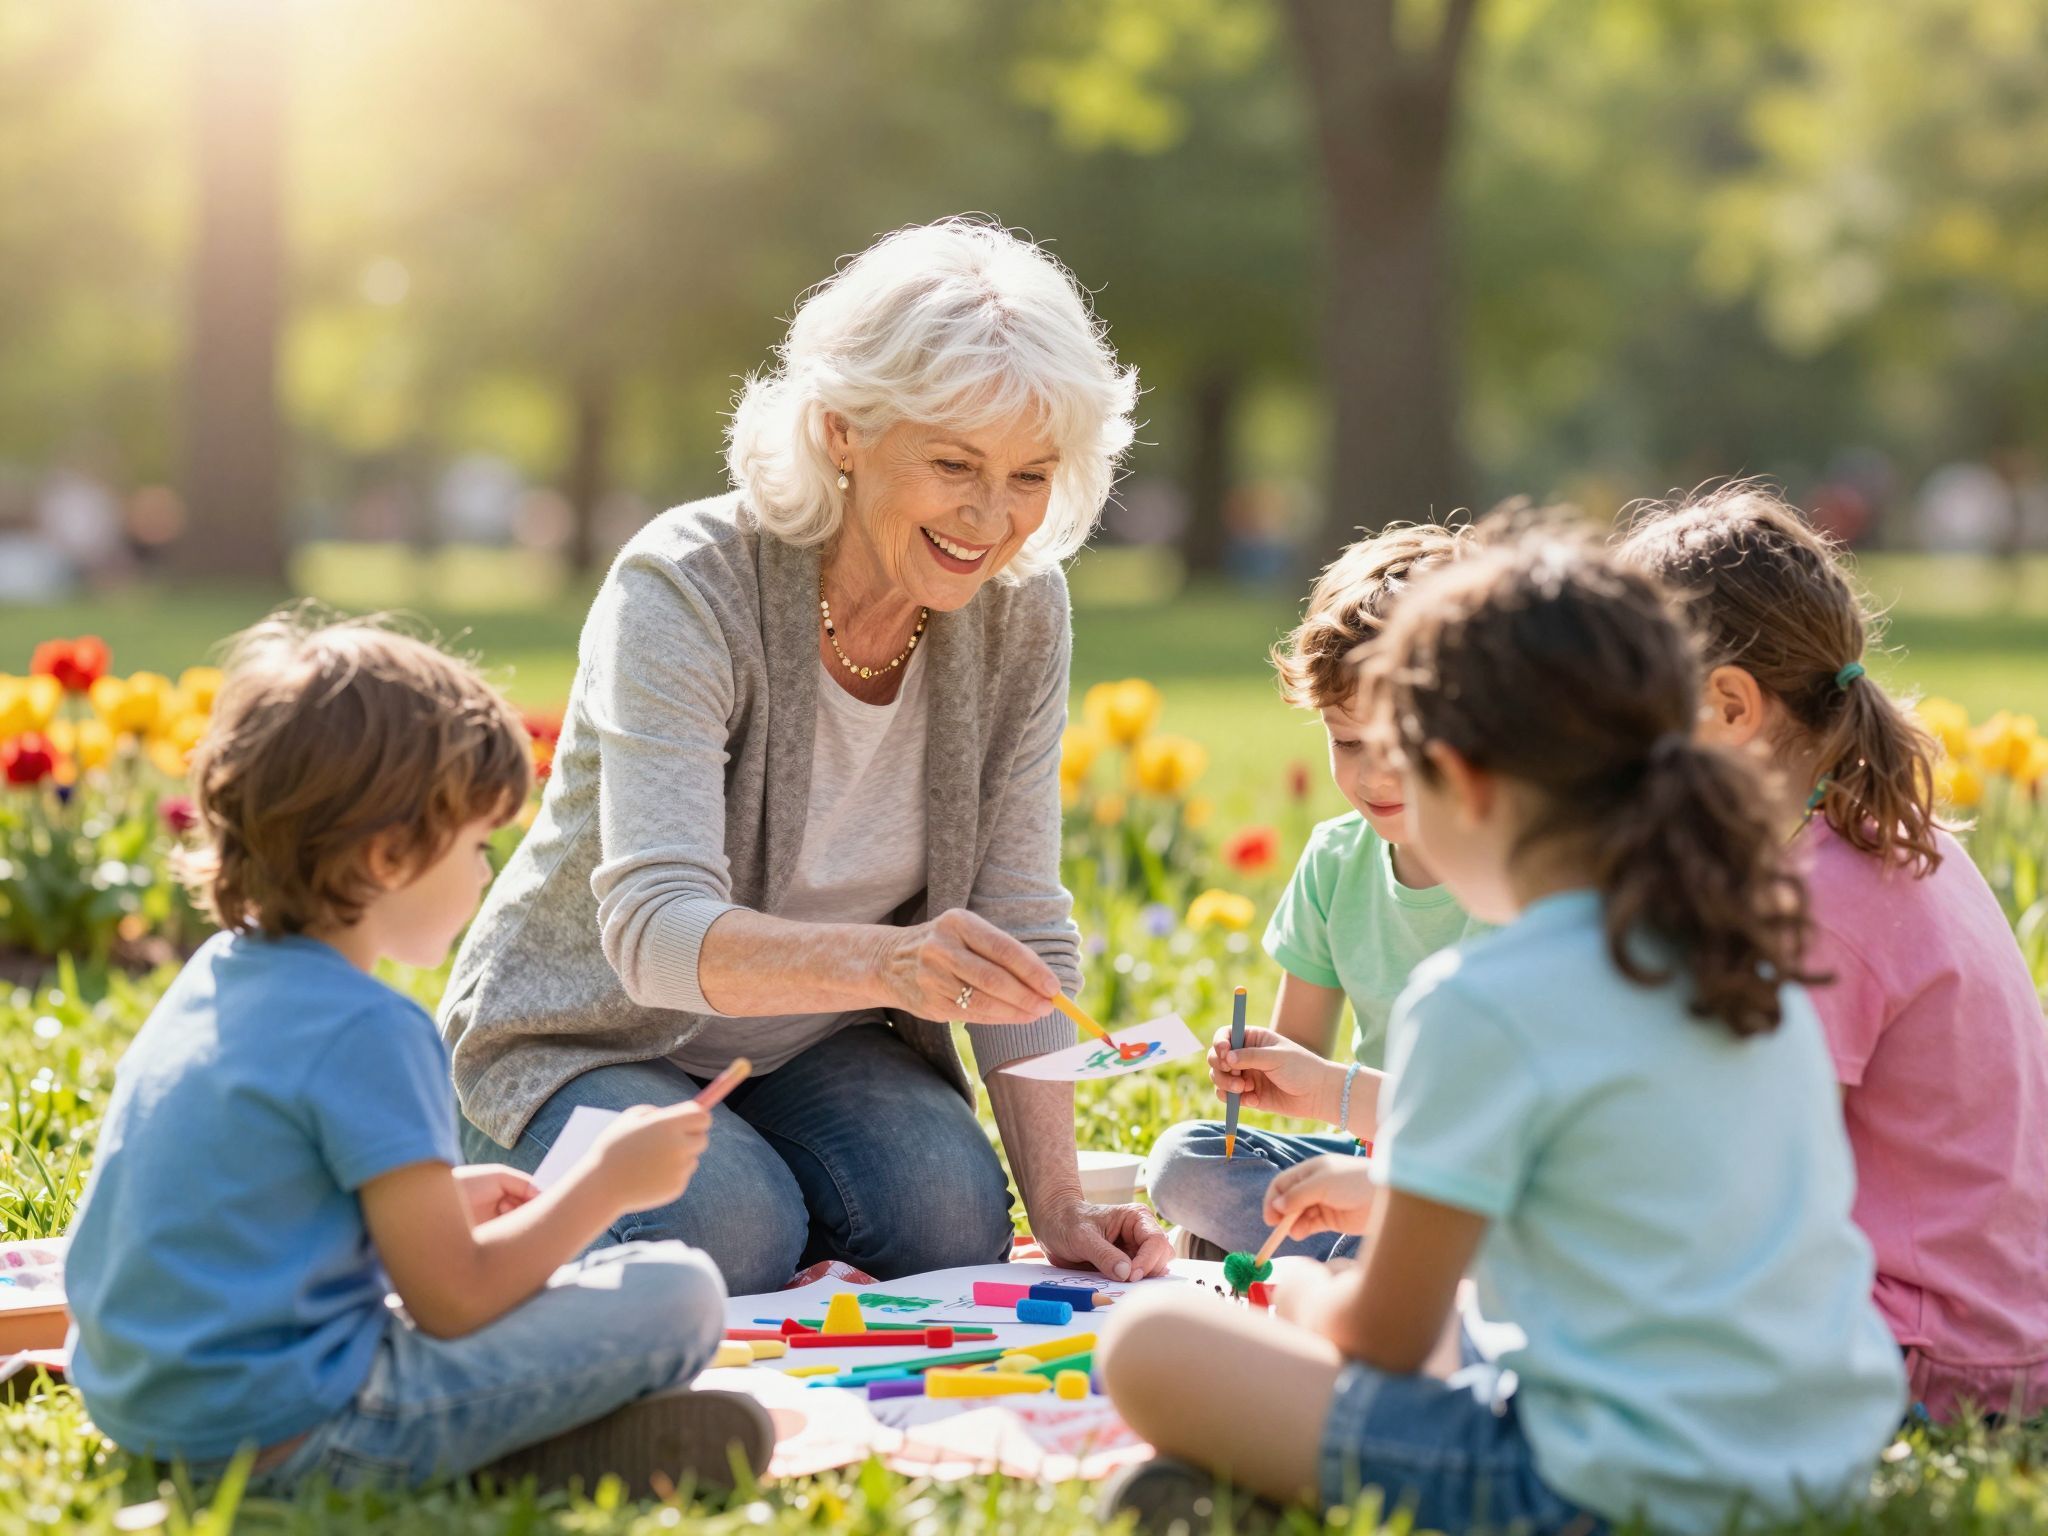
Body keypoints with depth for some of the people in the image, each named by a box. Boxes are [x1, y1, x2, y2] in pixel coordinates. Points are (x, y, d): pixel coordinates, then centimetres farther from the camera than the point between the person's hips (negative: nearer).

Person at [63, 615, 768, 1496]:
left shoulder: (215, 978, 10)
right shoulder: (365, 1030, -17)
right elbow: (454, 1303, -14)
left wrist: (438, 1203, 20)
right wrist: (609, 1182, -2)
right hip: (286, 1431, -9)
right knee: (679, 1296, -8)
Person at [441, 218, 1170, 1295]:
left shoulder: (1018, 609, -11)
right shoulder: (685, 588, -27)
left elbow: (1017, 930, -7)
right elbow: (652, 931, -38)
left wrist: (1059, 1206, -18)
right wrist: (884, 961, -57)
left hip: (815, 1042, 4)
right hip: (593, 1041, -3)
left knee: (950, 1218, -24)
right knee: (734, 1238, -30)